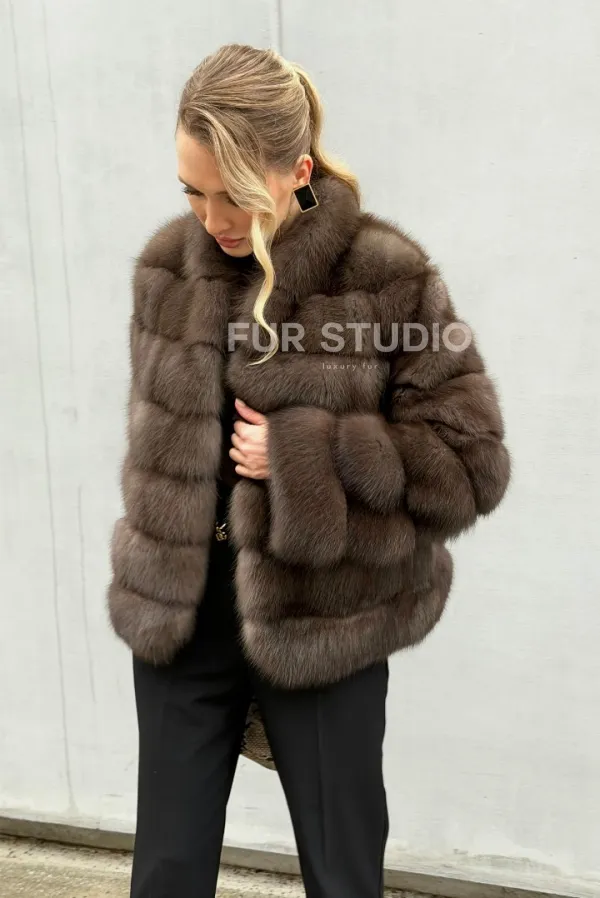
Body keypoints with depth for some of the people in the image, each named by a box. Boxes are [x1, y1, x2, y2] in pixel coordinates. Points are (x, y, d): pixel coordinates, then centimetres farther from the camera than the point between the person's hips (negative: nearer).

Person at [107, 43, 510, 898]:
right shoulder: (168, 264, 1)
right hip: (180, 612, 4)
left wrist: (304, 453, -20)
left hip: (324, 619, -3)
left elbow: (473, 461, -11)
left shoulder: (389, 278, -14)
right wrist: (151, 571, 13)